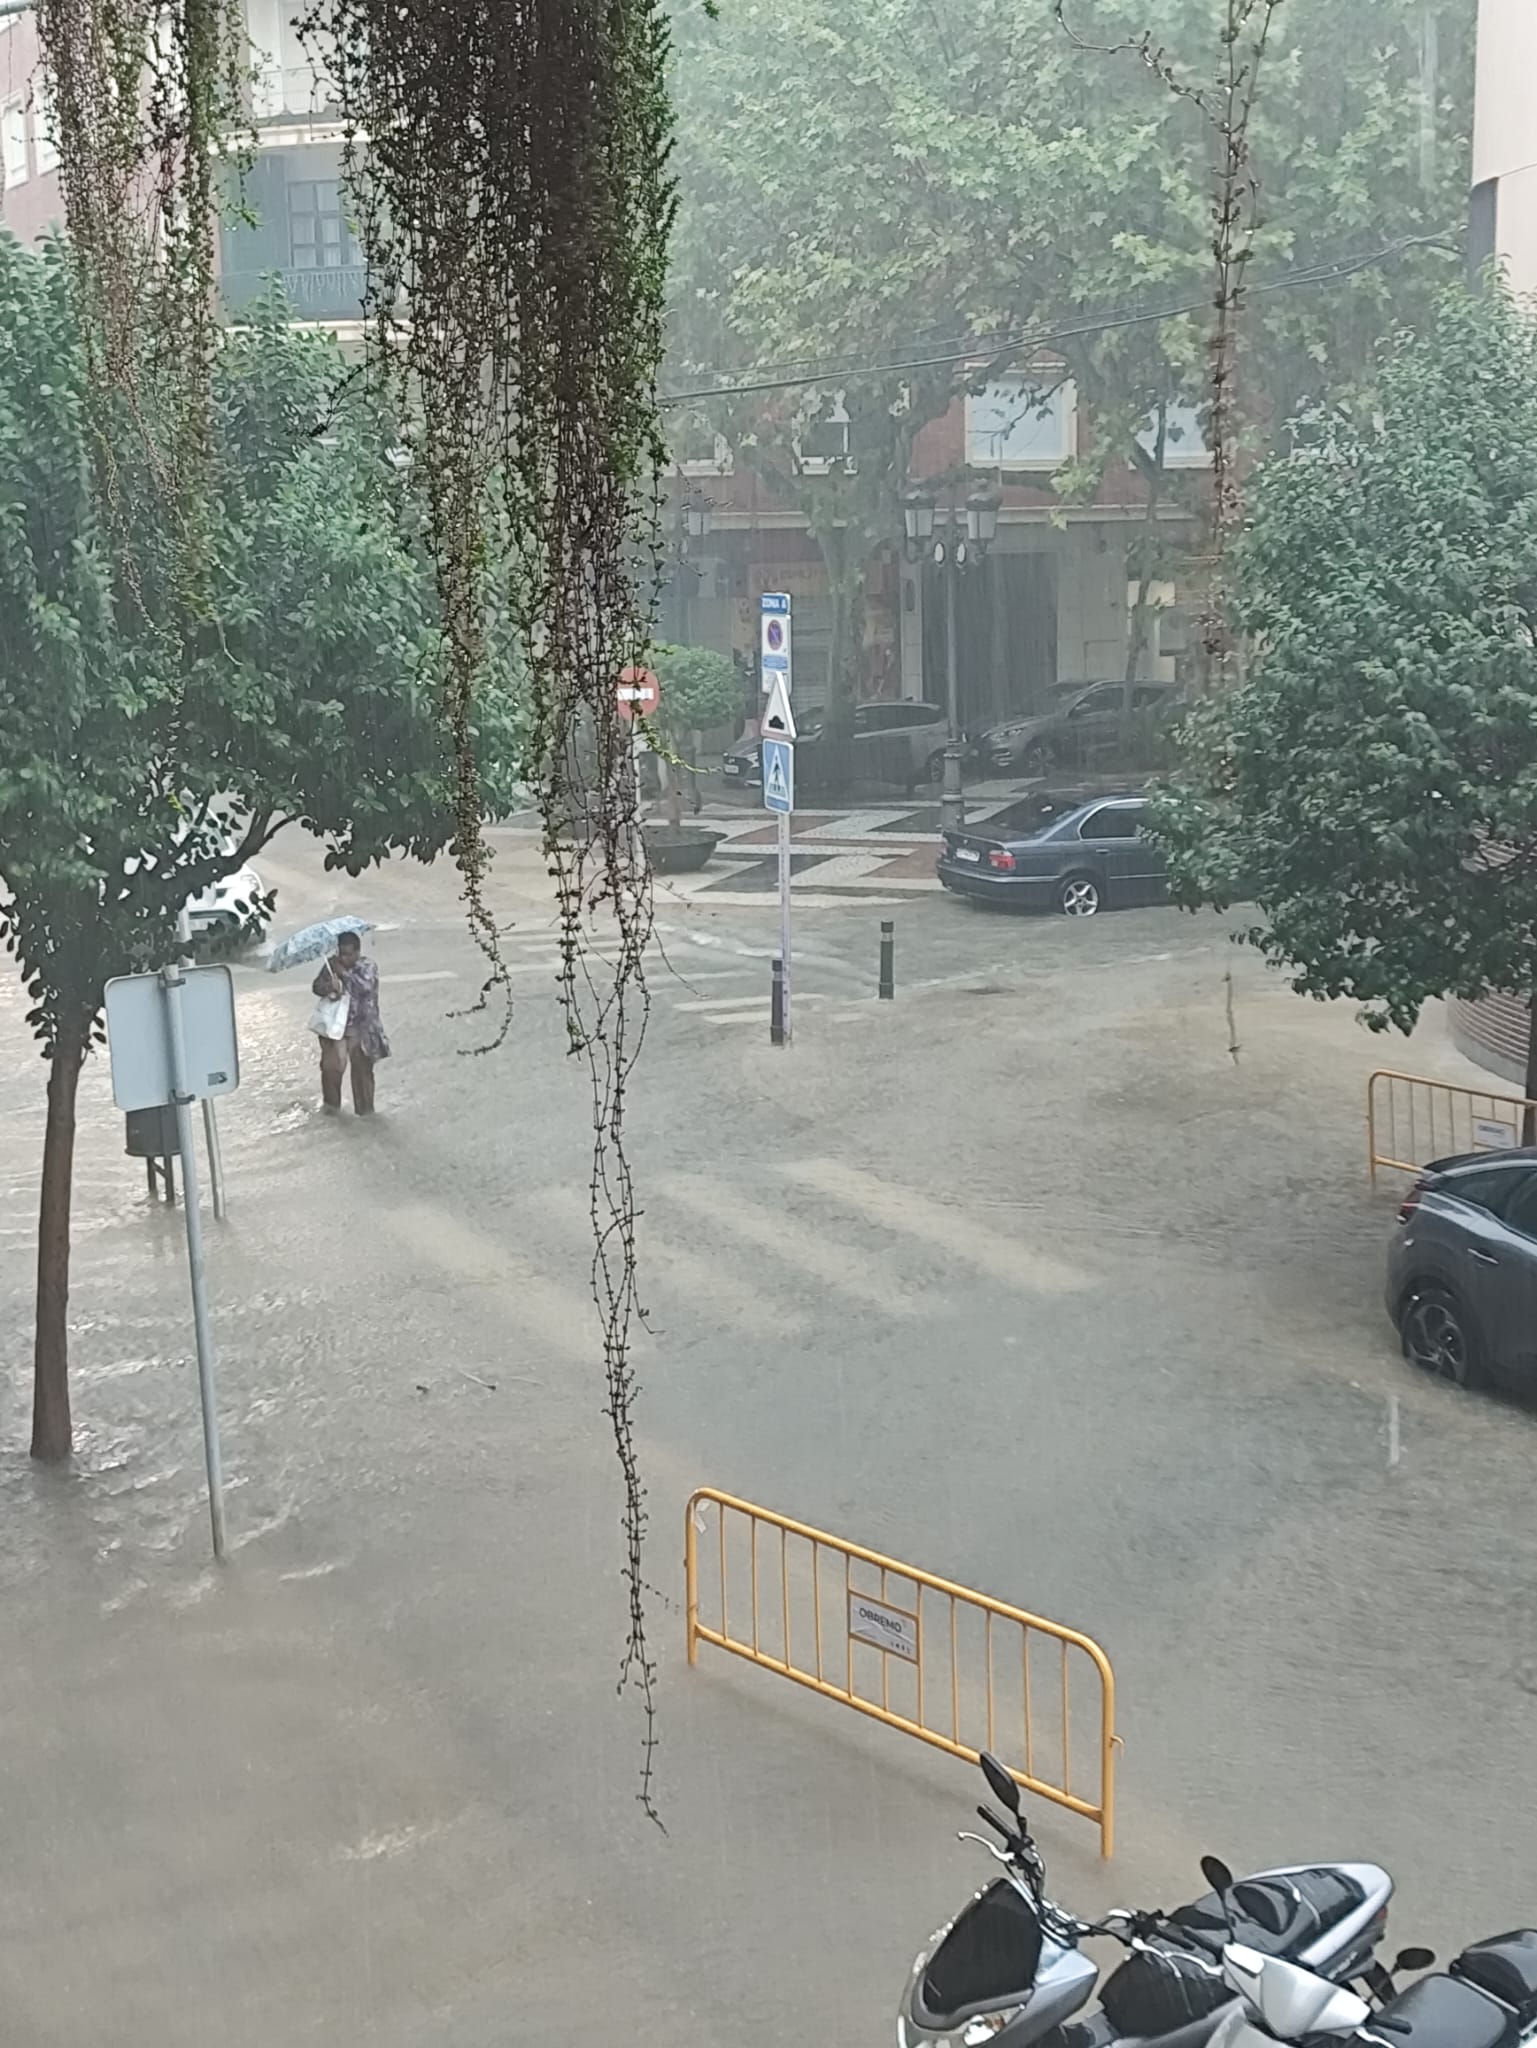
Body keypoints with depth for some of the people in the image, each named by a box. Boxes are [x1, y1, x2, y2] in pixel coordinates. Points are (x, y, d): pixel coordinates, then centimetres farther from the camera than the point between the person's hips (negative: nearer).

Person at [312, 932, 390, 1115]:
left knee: (362, 1069, 3)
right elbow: (317, 985, -3)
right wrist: (329, 987, -25)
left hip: (361, 1026, -2)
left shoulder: (369, 966, -7)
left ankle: (364, 1108, 18)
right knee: (332, 1065, -6)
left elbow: (366, 986, -24)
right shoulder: (332, 964, 1)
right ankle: (331, 1103, 17)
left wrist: (343, 973, -24)